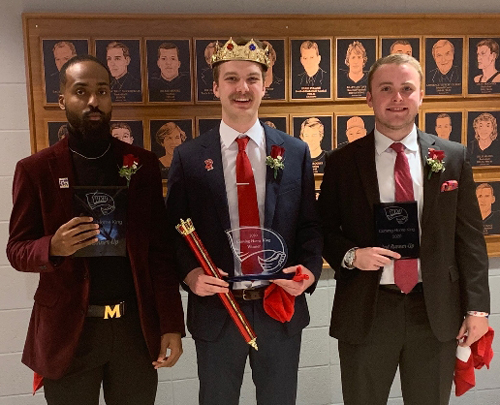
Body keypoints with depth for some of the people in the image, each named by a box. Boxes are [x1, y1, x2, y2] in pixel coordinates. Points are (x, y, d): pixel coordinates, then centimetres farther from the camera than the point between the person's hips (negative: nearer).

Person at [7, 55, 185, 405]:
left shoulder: (143, 163, 2)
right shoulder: (36, 169, -2)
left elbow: (159, 249, 2)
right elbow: (17, 250, 2)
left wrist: (172, 324, -2)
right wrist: (54, 247, -21)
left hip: (137, 326, 1)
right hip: (68, 330, -1)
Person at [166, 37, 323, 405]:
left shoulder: (296, 152, 0)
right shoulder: (188, 157, -3)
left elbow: (309, 224, 4)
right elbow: (174, 231, 0)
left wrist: (310, 268, -13)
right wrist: (189, 273, -16)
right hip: (215, 310, -1)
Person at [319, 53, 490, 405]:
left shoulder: (453, 158, 2)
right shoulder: (342, 162, -1)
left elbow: (470, 236, 3)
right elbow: (324, 231, 4)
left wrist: (477, 307, -1)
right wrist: (351, 255, -16)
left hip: (436, 311, 1)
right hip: (365, 311, -1)